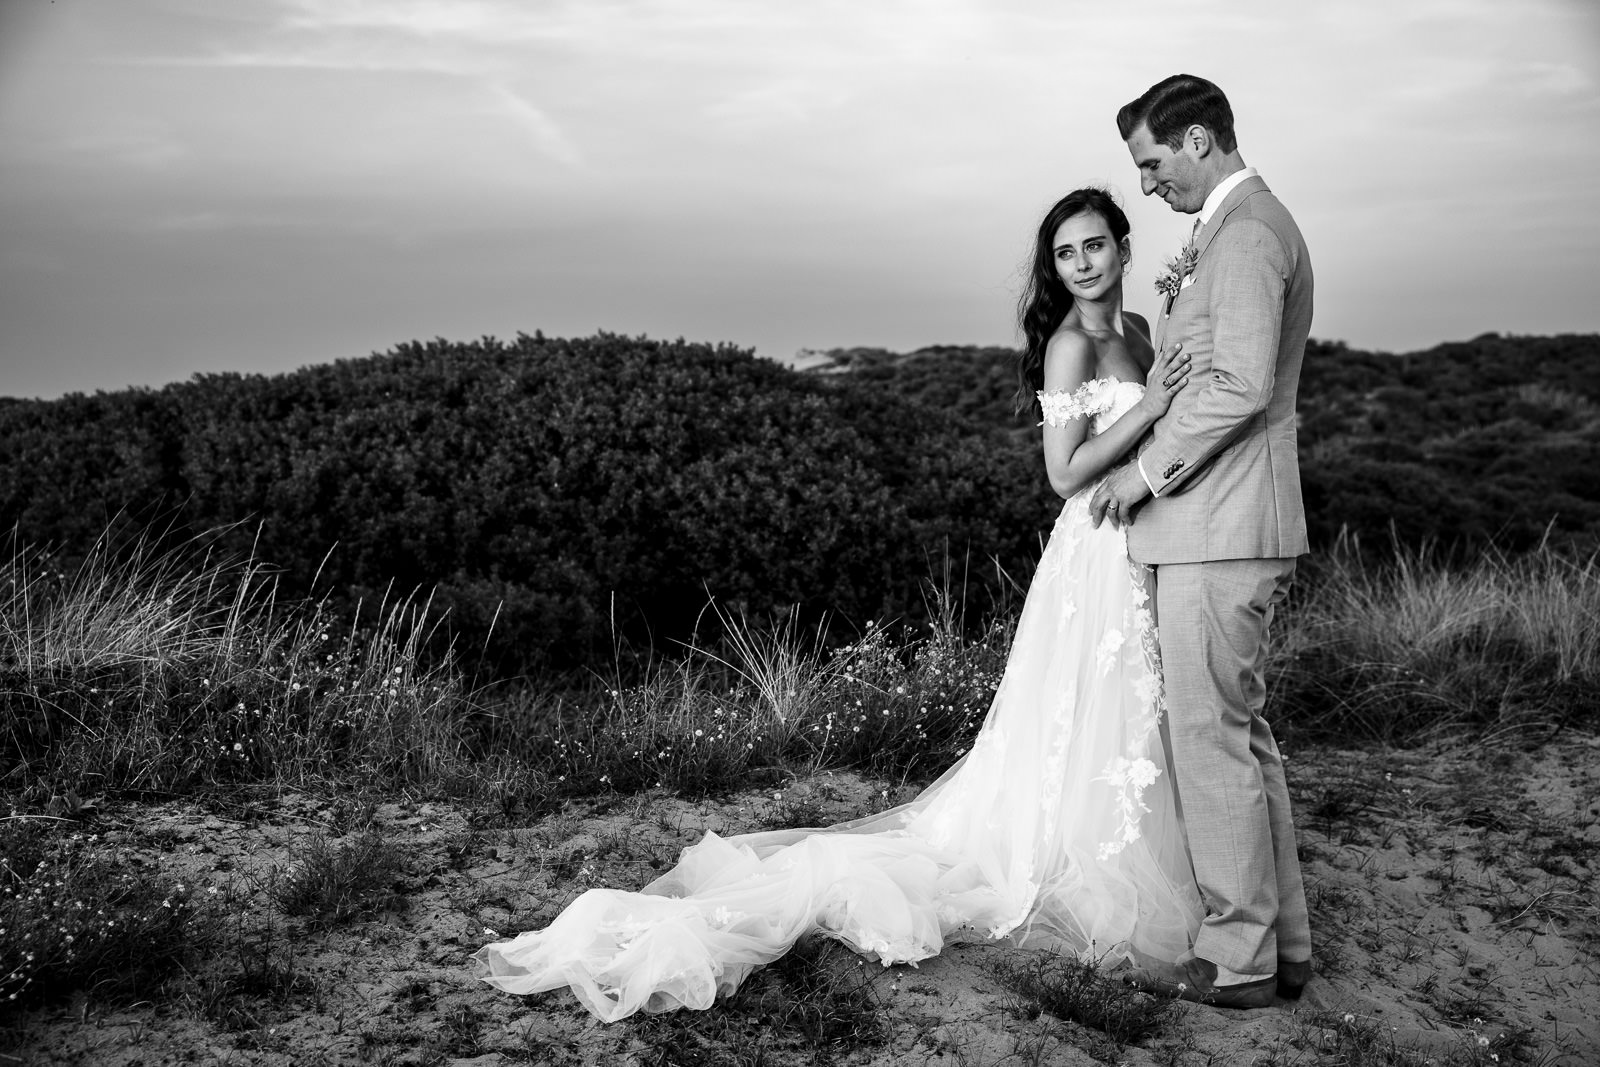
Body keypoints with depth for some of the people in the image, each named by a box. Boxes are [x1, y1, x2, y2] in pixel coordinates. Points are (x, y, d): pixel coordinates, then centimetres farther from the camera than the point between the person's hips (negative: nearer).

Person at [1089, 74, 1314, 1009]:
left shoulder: (1245, 231, -13)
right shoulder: (1250, 225, 21)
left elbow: (1240, 386, -21)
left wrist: (1147, 471, -14)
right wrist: (1177, 305, 11)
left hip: (1221, 527, -11)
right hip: (1227, 525, 11)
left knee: (1212, 740, -3)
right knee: (1244, 734, 15)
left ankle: (1239, 959, 8)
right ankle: (1284, 942, 24)